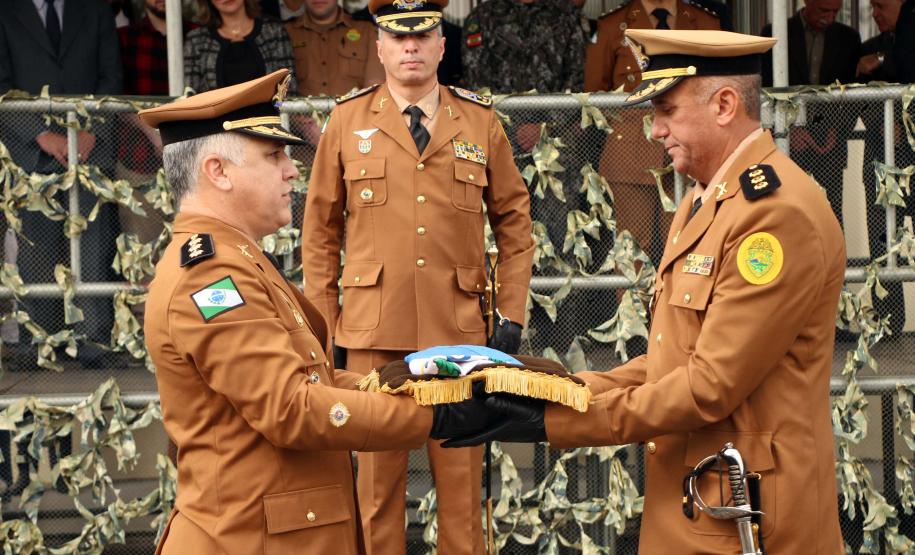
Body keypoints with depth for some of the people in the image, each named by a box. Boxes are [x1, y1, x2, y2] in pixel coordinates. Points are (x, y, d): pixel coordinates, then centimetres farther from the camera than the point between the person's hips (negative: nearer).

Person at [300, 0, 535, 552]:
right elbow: (321, 230, 8)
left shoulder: (481, 122, 6)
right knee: (378, 468, 5)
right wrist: (321, 322, 4)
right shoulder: (348, 121, 4)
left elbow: (515, 224, 10)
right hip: (374, 331, 0)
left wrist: (512, 315, 4)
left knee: (461, 470, 5)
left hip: (459, 331, 1)